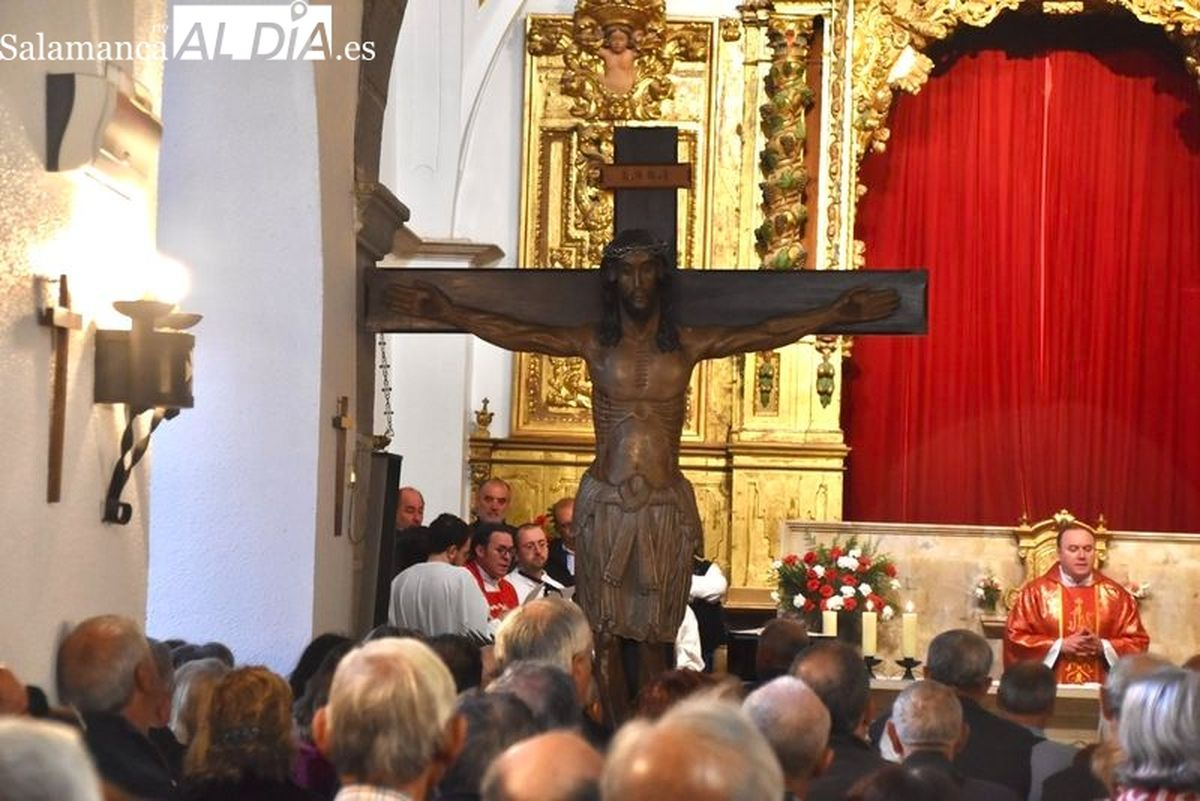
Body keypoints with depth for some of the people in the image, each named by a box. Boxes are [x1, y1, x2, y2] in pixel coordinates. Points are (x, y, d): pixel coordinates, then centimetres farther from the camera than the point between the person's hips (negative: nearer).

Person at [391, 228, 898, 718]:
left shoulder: (687, 345, 6)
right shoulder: (593, 343, 6)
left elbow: (766, 335, 4)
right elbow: (513, 334, 4)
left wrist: (835, 314, 0)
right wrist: (451, 314, 0)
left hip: (666, 505, 0)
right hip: (604, 502, 0)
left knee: (654, 635, 0)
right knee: (608, 633, 0)